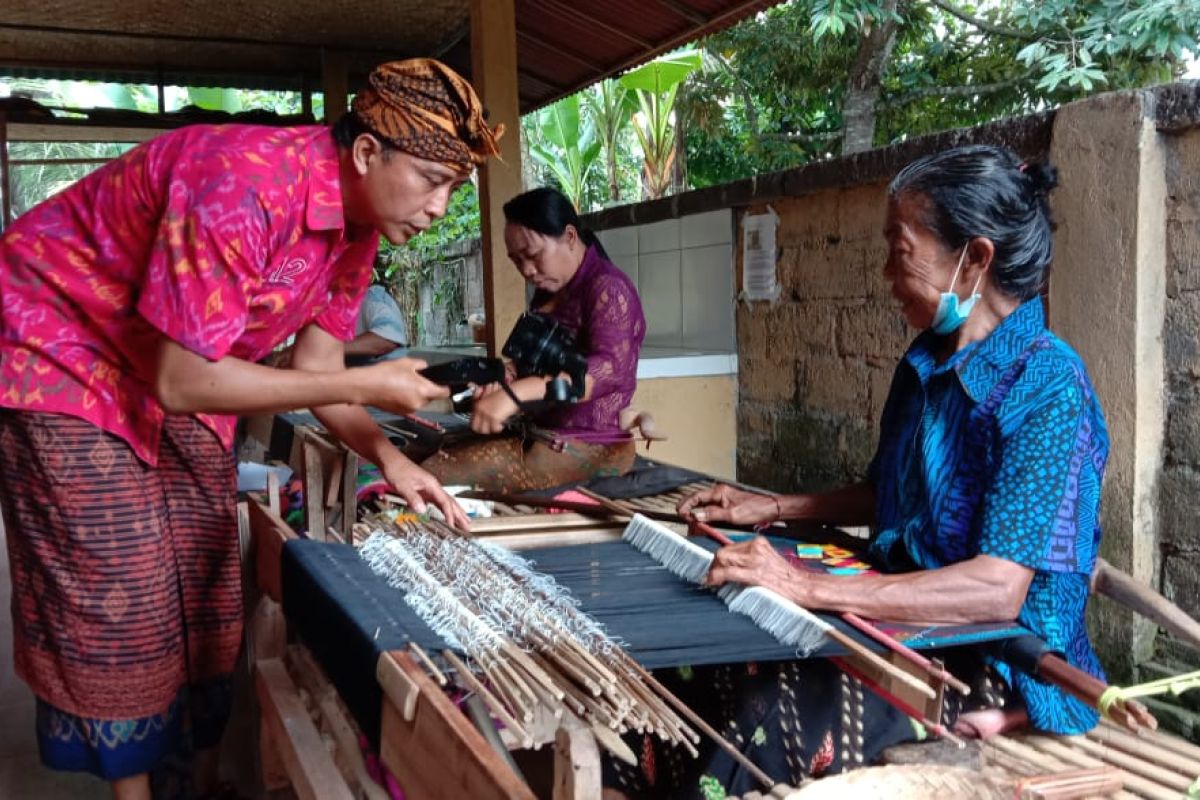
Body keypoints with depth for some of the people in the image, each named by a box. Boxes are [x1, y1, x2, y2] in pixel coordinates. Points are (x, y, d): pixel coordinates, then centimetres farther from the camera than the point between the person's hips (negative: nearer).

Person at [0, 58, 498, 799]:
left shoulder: (358, 221, -7)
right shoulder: (246, 185, -35)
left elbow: (314, 366, 0)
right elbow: (180, 381, -33)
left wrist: (387, 456, -17)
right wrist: (365, 386, -30)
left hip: (176, 372, 8)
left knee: (206, 592, 8)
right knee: (121, 607, -4)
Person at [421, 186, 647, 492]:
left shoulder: (606, 288, -12)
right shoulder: (547, 294, 16)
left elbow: (610, 368, -28)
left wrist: (513, 393, -39)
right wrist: (503, 376, -6)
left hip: (587, 447, -9)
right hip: (540, 434, 9)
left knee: (431, 479, -23)